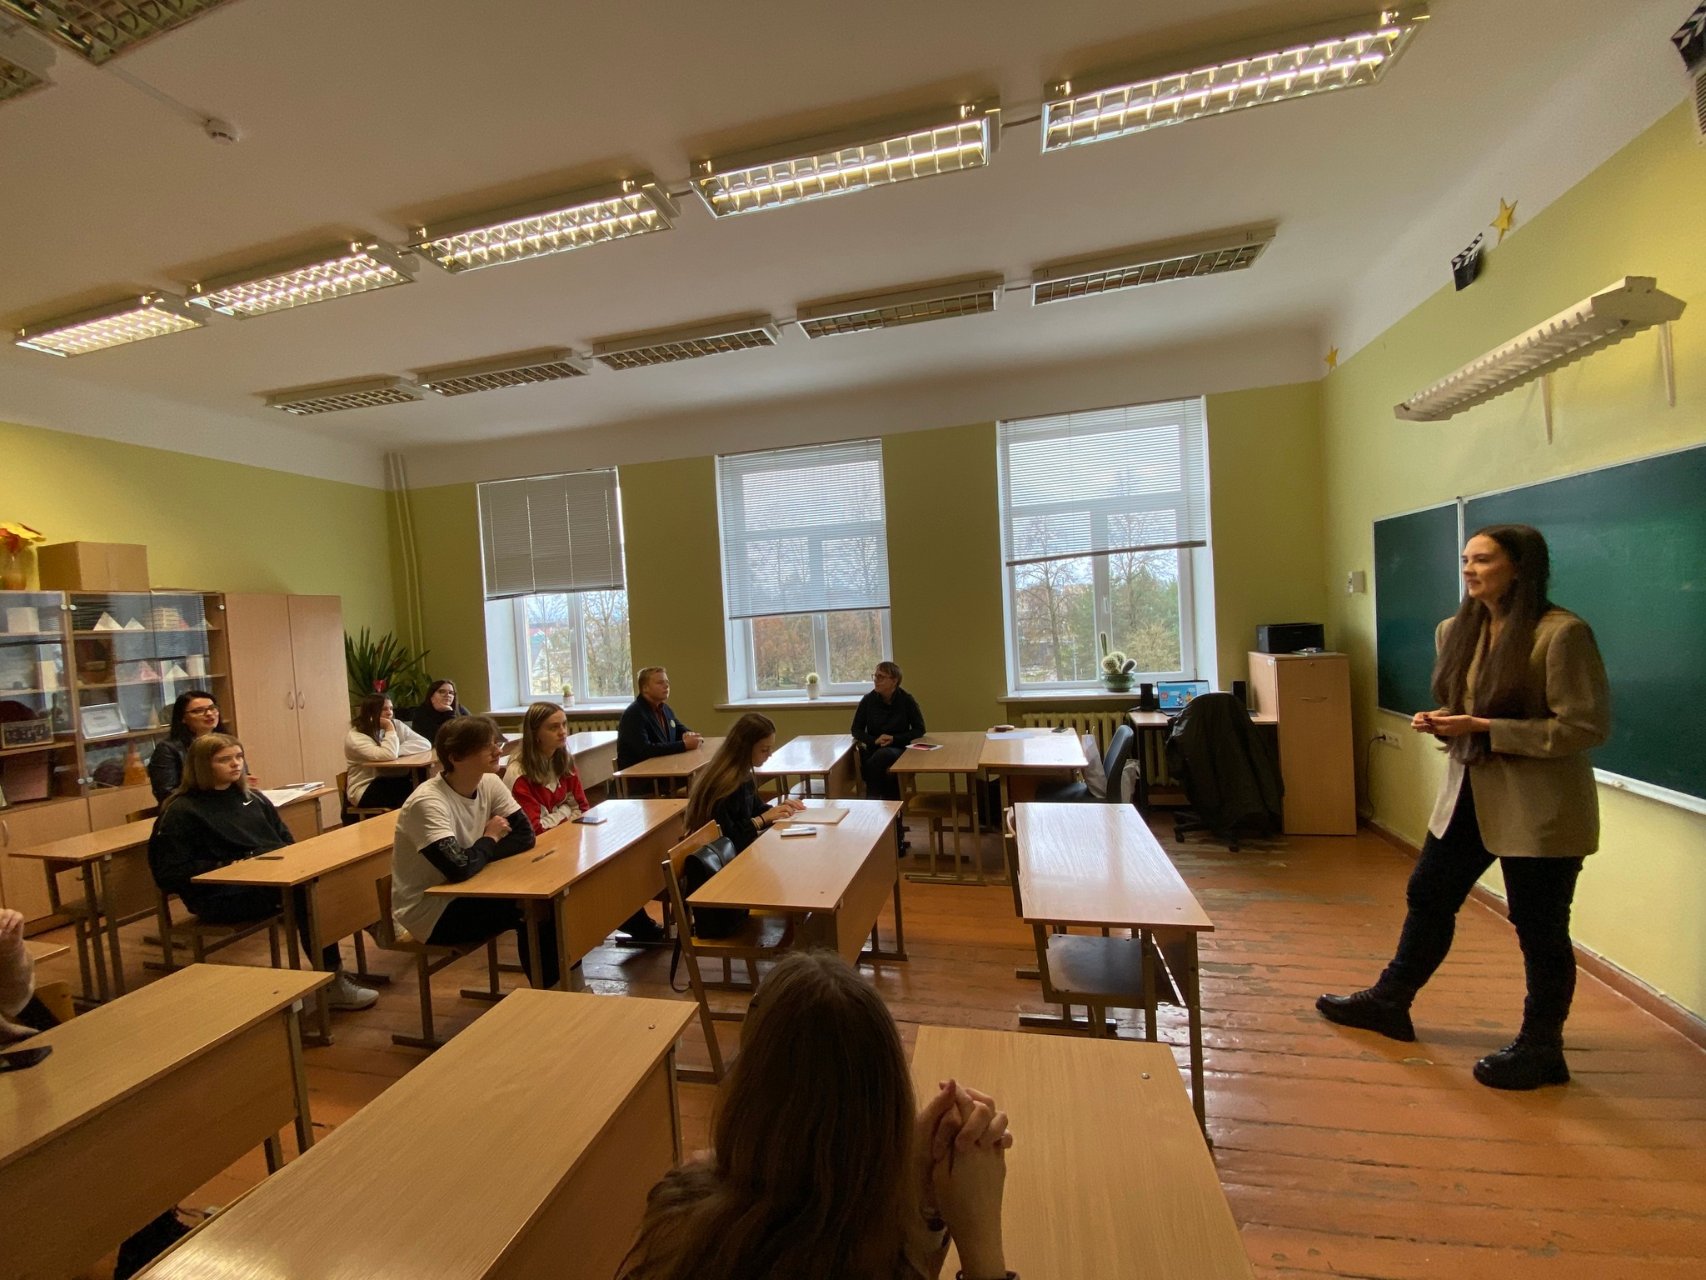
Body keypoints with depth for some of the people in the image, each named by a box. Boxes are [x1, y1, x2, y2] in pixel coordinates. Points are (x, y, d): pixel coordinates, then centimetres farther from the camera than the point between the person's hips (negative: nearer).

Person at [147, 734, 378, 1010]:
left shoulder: (253, 799, 18)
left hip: (277, 876, 6)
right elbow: (169, 874, -5)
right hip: (223, 896, -6)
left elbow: (287, 842, 22)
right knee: (305, 890, -34)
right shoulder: (182, 811, 1)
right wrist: (225, 868, -16)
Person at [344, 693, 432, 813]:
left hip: (390, 783, 5)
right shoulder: (355, 736, -12)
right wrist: (390, 730, -17)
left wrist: (397, 750, -19)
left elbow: (426, 744, -7)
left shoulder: (396, 725, 5)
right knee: (412, 791, -28)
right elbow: (389, 756, -28)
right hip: (365, 790, -5)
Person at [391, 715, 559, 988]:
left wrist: (484, 847, -22)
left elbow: (525, 835, -6)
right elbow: (459, 867, -36)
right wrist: (490, 839, -17)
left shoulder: (490, 784, -5)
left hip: (465, 893, 7)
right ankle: (547, 991, 3)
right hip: (428, 910, -7)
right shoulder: (428, 802, -27)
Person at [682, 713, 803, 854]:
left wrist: (777, 808, 0)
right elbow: (724, 838, -26)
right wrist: (762, 819, -21)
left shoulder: (743, 775, 3)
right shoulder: (723, 782, -25)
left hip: (741, 847, 8)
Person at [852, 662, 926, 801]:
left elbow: (919, 729, 2)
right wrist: (874, 740, -13)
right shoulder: (868, 700, 0)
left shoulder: (906, 700, -4)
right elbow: (856, 730, 7)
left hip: (899, 749, -2)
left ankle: (873, 799, -17)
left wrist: (894, 739, -12)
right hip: (874, 750, 2)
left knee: (881, 756, -35)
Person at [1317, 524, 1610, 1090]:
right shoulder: (1456, 631, 6)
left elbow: (1588, 725, -17)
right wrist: (1439, 723, -3)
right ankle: (1390, 1001, 33)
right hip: (1468, 795, 7)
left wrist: (1486, 729, -23)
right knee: (1427, 896, 16)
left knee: (1539, 929, 8)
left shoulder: (1562, 633, -16)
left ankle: (1541, 1049, 29)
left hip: (1540, 807, -7)